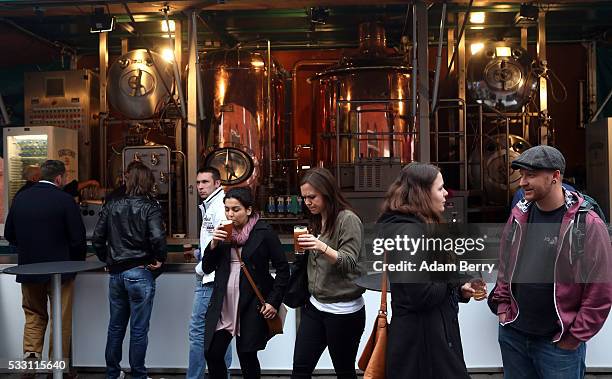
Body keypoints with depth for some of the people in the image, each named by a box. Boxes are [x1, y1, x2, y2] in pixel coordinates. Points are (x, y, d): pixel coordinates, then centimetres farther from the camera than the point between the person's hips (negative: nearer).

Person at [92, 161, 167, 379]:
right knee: (139, 329, 4)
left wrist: (107, 260, 16)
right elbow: (157, 238, -21)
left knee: (116, 326, 16)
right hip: (140, 273, -5)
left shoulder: (112, 206, 5)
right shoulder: (150, 207, -9)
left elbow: (97, 238, 5)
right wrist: (160, 259, -5)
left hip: (116, 273, 5)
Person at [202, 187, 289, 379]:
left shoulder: (264, 232, -8)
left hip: (251, 305, -4)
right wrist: (214, 243, -8)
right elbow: (207, 268, 8)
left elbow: (282, 268, -4)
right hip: (223, 304, 5)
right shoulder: (223, 231, 7)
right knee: (212, 354, 4)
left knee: (247, 355, 4)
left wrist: (274, 301, -8)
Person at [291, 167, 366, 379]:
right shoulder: (316, 221, 12)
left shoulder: (348, 220, -12)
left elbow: (350, 262, -19)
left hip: (343, 311, -7)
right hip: (314, 307, 7)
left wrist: (323, 247, -31)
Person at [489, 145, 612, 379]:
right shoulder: (519, 215, 3)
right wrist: (503, 307, 7)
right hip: (512, 334, 5)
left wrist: (575, 337, -9)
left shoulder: (587, 224, -13)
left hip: (559, 342, -5)